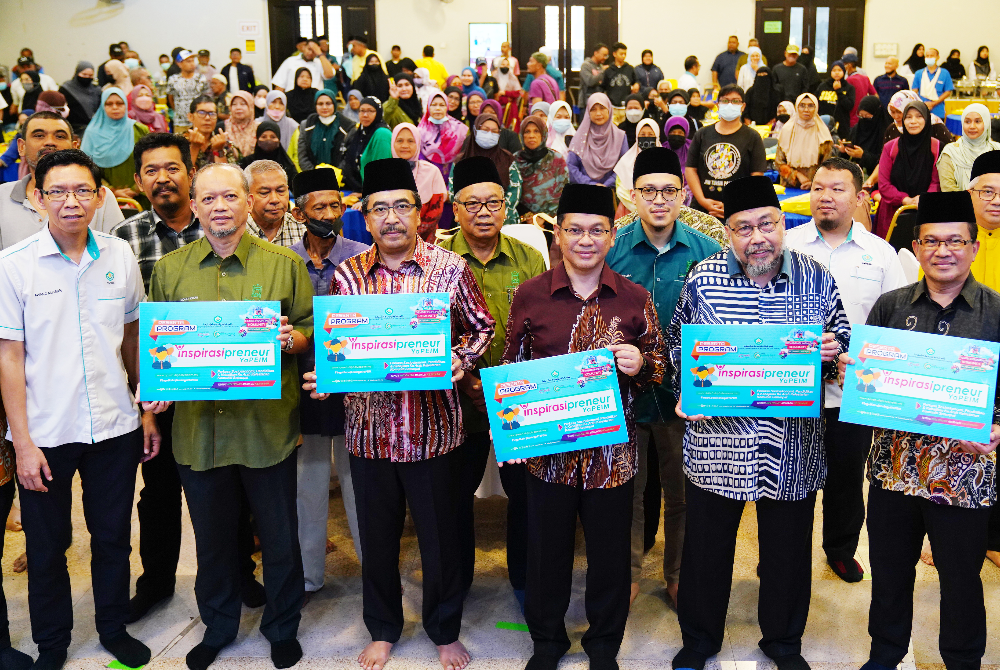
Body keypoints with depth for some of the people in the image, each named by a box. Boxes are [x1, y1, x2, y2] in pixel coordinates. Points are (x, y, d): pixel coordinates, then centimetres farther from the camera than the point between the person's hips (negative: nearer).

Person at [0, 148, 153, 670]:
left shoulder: (119, 256, 1)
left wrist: (148, 411, 9)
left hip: (115, 427, 3)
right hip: (46, 433, -2)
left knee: (113, 537, 15)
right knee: (47, 547, 12)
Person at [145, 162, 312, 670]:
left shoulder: (285, 264, 1)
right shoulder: (169, 269, 7)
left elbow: (313, 329, 2)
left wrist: (292, 339, -19)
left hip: (269, 424, -2)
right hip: (198, 426, 2)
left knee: (279, 537, 10)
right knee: (212, 538, 16)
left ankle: (282, 628, 33)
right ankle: (217, 627, 39)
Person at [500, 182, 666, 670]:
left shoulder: (635, 299, 0)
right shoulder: (530, 295, 0)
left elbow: (659, 369, 8)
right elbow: (512, 368, 7)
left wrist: (640, 364, -15)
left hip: (612, 449, 0)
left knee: (610, 552, 12)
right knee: (547, 550, 13)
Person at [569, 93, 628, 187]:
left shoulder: (620, 136, 9)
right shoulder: (581, 136, 8)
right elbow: (571, 167, 4)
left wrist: (606, 185, -7)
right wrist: (591, 184, -7)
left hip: (610, 191, 1)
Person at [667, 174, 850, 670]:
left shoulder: (816, 278, -1)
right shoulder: (702, 278, -4)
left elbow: (840, 335, 11)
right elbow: (677, 342, 7)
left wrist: (833, 350, -11)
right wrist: (684, 392, -6)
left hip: (792, 446, 1)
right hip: (715, 439, -1)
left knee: (788, 549, 16)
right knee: (706, 546, 12)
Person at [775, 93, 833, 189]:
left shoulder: (822, 132, 7)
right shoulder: (787, 130, 8)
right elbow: (779, 162, 6)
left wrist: (814, 182, -6)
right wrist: (797, 175, -7)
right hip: (789, 187, 0)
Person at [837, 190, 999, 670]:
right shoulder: (890, 306, 4)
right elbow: (861, 376, 9)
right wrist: (849, 371, -13)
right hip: (894, 465, 2)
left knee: (961, 578, 13)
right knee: (889, 571, 16)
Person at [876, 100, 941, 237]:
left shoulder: (937, 148, 5)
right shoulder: (890, 148, 6)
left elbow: (937, 182, 1)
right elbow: (883, 184, 1)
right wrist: (906, 200, -14)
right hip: (893, 213, 0)